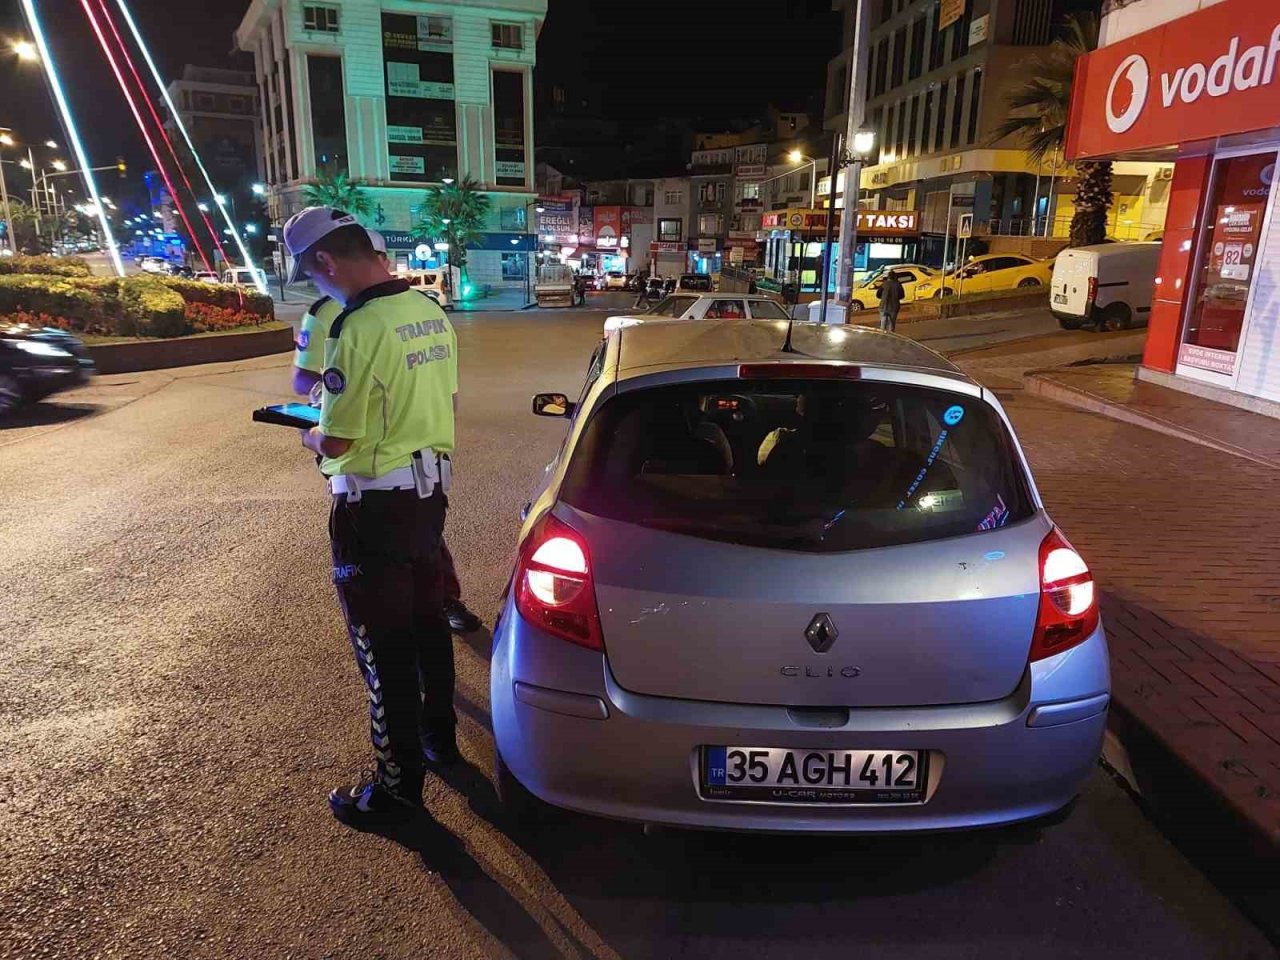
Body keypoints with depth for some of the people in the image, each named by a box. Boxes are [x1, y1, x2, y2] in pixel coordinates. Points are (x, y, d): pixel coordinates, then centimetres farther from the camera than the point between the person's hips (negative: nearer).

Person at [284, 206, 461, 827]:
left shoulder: (359, 328, -22)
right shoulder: (432, 313, 4)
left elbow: (335, 443, -18)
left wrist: (309, 436, 3)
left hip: (374, 506, -8)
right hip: (430, 489, 8)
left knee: (384, 647, 5)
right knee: (427, 620, 22)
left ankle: (399, 784, 19)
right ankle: (439, 735, 40)